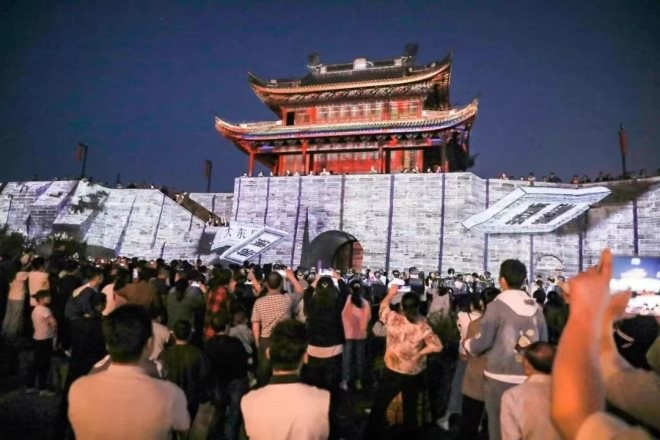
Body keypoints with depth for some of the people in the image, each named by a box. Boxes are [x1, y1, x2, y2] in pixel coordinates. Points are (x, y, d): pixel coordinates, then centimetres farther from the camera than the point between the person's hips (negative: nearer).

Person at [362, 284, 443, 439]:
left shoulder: (393, 319, -19)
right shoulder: (423, 327, -18)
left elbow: (383, 306, 2)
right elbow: (437, 346, -15)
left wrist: (391, 293, 17)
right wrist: (419, 353, -7)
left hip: (392, 371, -2)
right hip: (414, 373, 2)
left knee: (379, 406, 9)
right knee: (411, 406, 24)